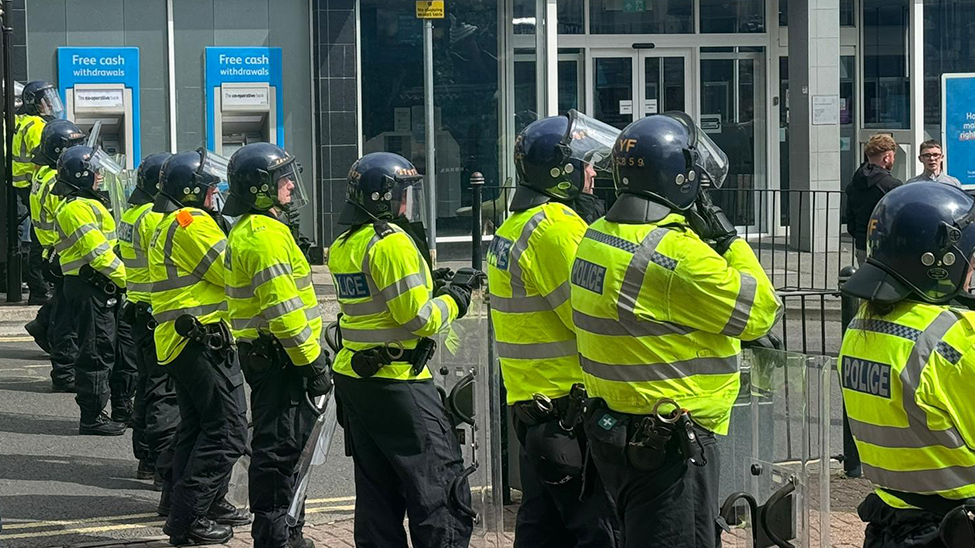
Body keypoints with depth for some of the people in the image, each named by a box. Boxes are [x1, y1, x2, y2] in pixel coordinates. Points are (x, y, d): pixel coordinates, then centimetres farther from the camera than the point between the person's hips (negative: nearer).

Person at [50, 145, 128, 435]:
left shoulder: (87, 204, 20)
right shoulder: (78, 208, -15)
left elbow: (106, 246, 23)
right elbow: (98, 253, -21)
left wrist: (121, 280, 14)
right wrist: (126, 280, -17)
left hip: (97, 289, 11)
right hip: (90, 288, -11)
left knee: (101, 353, 14)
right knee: (96, 353, -7)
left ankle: (94, 413, 21)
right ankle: (92, 418, -4)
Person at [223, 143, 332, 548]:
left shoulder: (249, 230, 16)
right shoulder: (265, 235, -18)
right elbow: (282, 308, -23)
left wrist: (313, 352, 24)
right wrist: (312, 361, -19)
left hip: (263, 351, 11)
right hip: (277, 357, -11)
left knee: (289, 441, 17)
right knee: (277, 446, -6)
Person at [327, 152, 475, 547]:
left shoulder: (343, 246, 11)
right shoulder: (392, 243, -16)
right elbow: (416, 319, -18)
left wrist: (431, 290, 14)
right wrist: (450, 303, 0)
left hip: (353, 378, 9)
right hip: (397, 384, -9)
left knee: (377, 490, 13)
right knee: (439, 488, -5)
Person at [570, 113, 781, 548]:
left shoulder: (598, 237, 7)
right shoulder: (677, 253, -22)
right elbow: (759, 311, -13)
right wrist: (728, 240, -3)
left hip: (613, 426, 10)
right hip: (670, 444, -9)